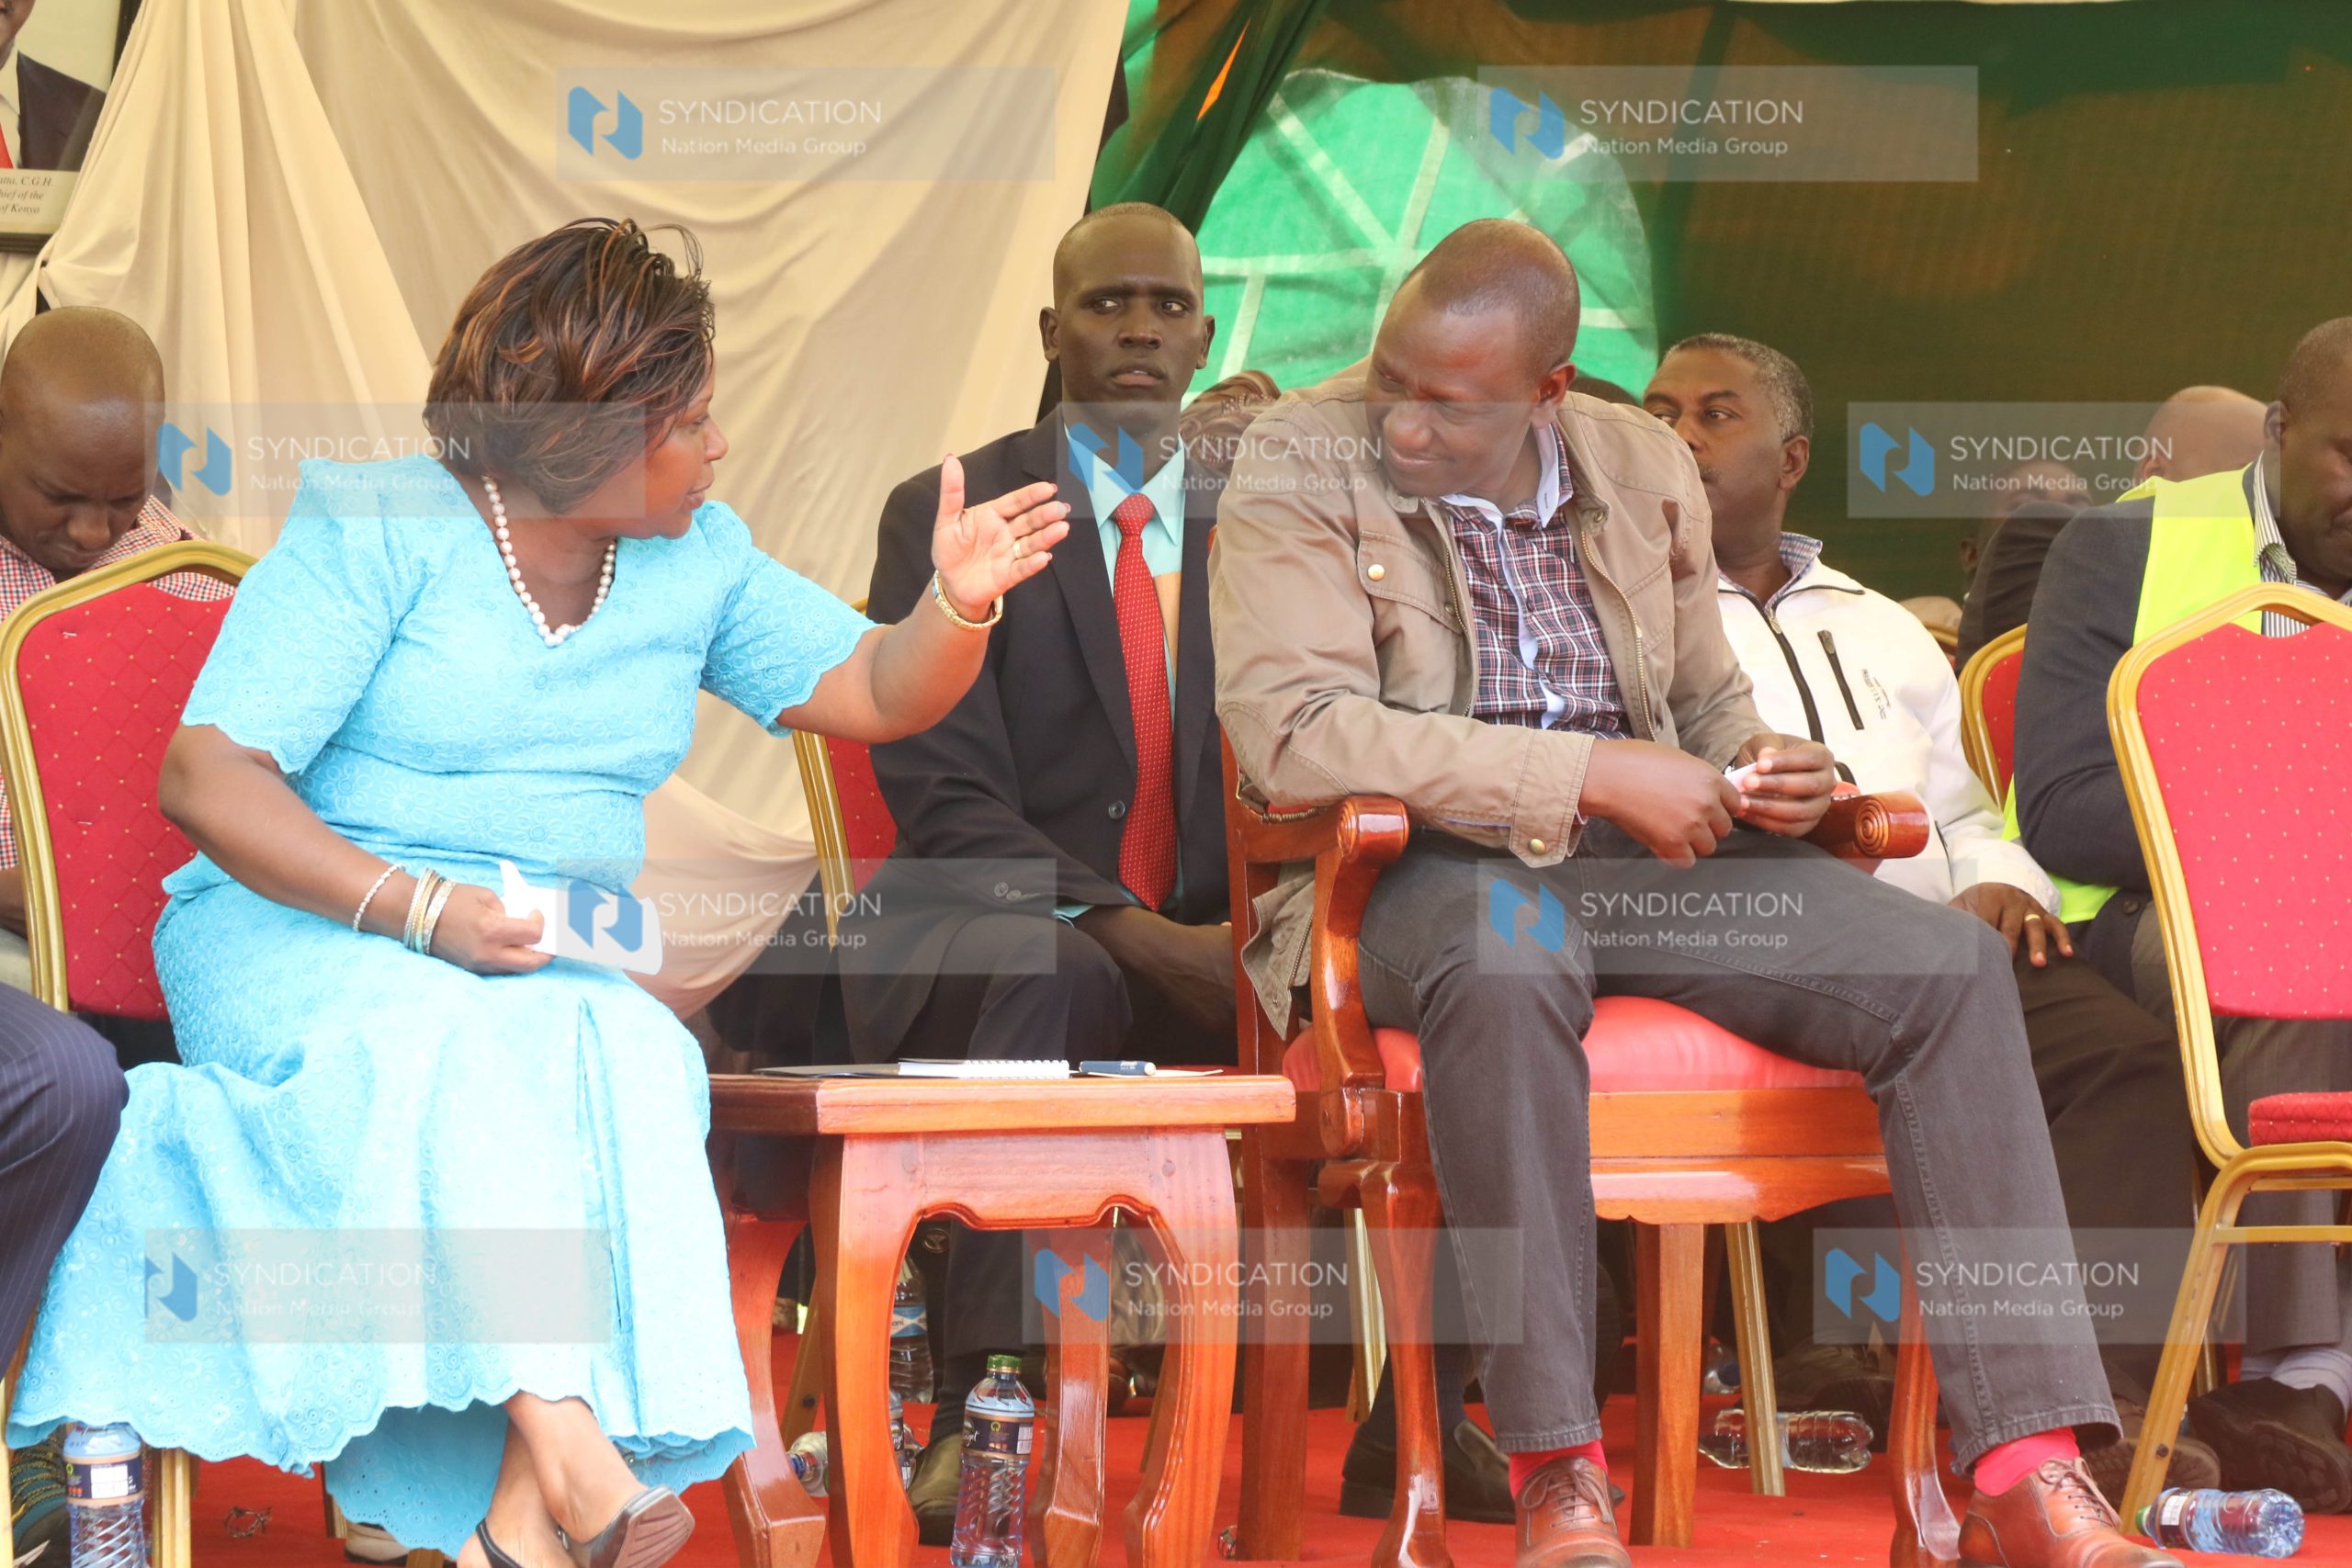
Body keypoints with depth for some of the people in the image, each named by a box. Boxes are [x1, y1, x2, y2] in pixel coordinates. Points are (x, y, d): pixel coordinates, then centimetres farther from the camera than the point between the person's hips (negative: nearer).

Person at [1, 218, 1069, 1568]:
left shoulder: (696, 559, 12)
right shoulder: (374, 530, -5)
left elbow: (873, 693, 16)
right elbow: (209, 775, -12)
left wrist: (959, 605, -8)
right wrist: (420, 909, -24)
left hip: (560, 965, 4)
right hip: (300, 943, -4)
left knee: (631, 1053, -33)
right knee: (454, 1038, -39)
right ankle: (567, 1442, -51)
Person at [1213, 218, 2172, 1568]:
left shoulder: (1647, 470, 13)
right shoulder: (1304, 469, -4)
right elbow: (1291, 733, -17)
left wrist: (1768, 777, -1)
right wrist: (1594, 775, -21)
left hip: (1650, 855, 5)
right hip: (1427, 866, -5)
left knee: (1953, 964, -17)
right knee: (1506, 957, -41)